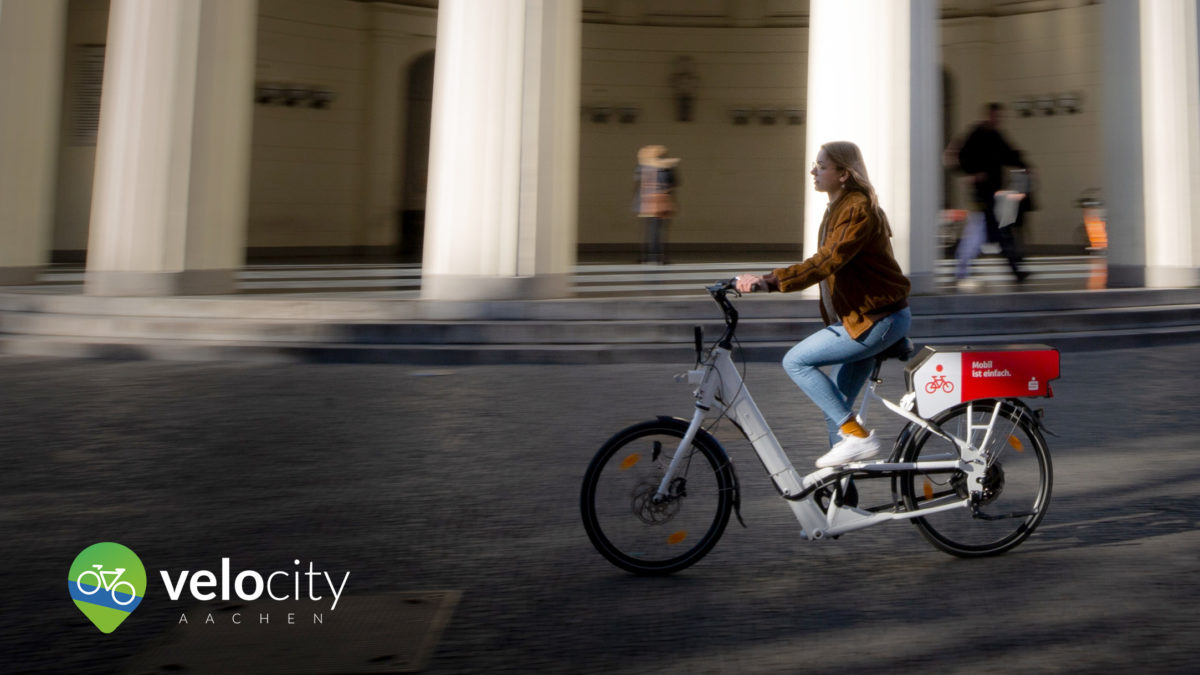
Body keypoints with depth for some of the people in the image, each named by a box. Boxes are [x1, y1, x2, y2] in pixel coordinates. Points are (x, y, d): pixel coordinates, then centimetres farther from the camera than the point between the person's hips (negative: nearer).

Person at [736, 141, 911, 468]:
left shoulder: (857, 209, -17)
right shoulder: (838, 208, 14)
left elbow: (825, 262, -29)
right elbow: (827, 263, 17)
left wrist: (769, 280, -36)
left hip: (877, 320, -10)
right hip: (860, 317, 10)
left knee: (796, 361, -14)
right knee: (835, 405, 10)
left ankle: (858, 437, -10)